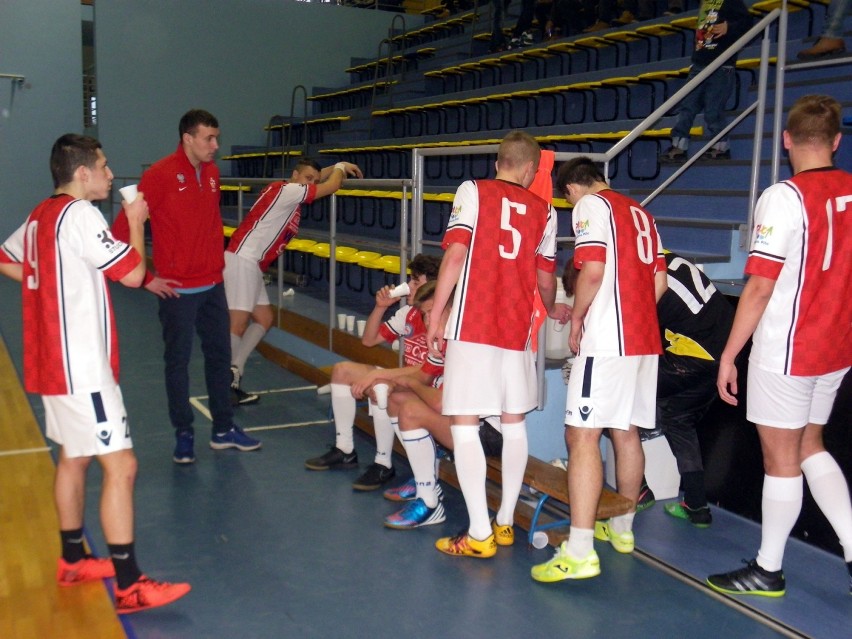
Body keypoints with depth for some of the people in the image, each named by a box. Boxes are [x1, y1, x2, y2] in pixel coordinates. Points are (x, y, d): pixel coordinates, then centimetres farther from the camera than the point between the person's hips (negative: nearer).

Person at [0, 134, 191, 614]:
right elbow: (133, 272, -17)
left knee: (74, 456, 20)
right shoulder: (80, 214, -16)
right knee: (121, 465, -8)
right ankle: (130, 587, -3)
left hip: (55, 360, 10)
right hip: (80, 364, -10)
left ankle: (73, 560, 33)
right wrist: (136, 221, -3)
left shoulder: (40, 216, 11)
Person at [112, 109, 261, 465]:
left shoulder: (212, 173, 6)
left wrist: (217, 263, 11)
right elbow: (121, 229, -15)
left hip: (213, 286, 7)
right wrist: (146, 279, -14)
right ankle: (184, 435, 18)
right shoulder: (160, 175, -14)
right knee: (178, 361, 5)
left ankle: (224, 430, 25)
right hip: (178, 289, -7)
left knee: (219, 355, 13)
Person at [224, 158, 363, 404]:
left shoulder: (288, 191, 17)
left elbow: (317, 177, 36)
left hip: (251, 263, 10)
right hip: (242, 259, -10)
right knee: (238, 323, -11)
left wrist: (338, 167, 30)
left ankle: (232, 377, 11)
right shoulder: (287, 190, -10)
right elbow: (331, 186, -7)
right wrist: (341, 168, 12)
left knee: (264, 319, 11)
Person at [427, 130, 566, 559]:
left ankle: (479, 535, -1)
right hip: (517, 329, 4)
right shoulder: (544, 211, 12)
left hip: (472, 327, -4)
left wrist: (434, 318, -5)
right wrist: (553, 310, 40)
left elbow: (455, 255, -8)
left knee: (463, 424, 0)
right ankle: (505, 523, 24)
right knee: (514, 423, 15)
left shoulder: (473, 190, 2)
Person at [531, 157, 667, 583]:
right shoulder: (641, 213, 20)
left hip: (607, 341, -9)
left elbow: (592, 270, -17)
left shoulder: (590, 206, -3)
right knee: (626, 432, 17)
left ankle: (580, 551, -14)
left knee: (582, 435, -10)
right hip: (644, 340, 9)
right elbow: (659, 283, 17)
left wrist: (576, 318, -4)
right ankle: (622, 528, 30)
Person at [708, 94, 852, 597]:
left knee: (781, 459, 5)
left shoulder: (785, 196, -16)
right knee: (810, 447, 21)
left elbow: (760, 287, -19)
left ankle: (768, 570, 19)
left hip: (785, 351, -6)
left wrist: (729, 354, -12)